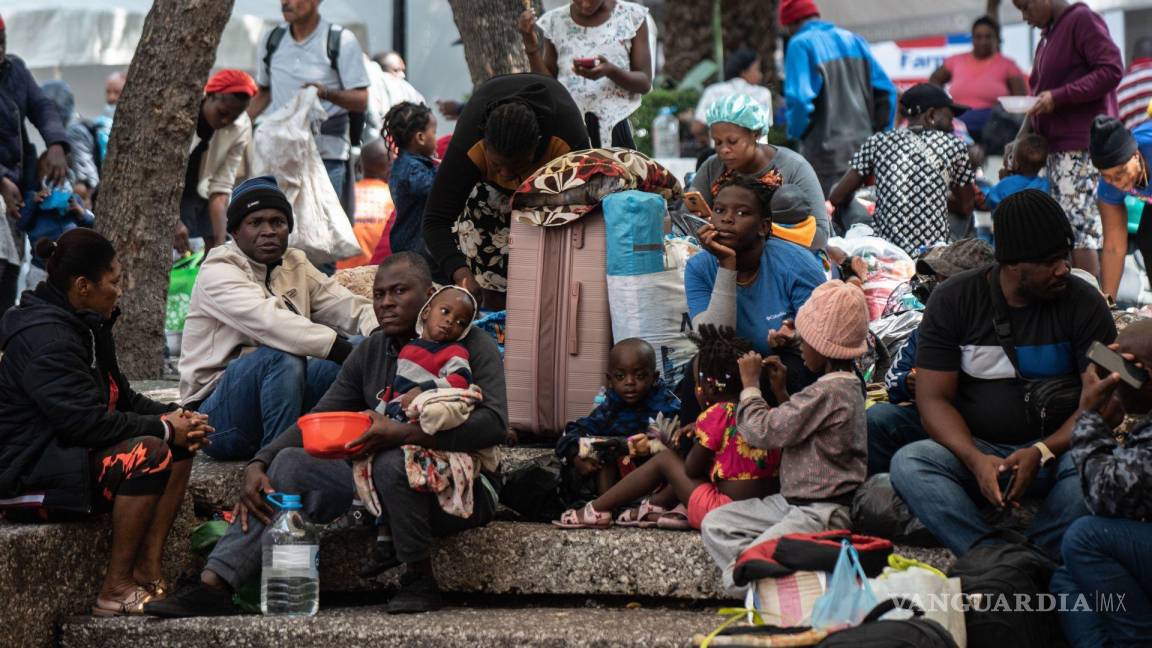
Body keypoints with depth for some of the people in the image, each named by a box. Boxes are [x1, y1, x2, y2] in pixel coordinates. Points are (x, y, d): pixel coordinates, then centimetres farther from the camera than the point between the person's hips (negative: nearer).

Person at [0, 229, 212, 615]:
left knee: (179, 445, 3)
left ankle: (148, 572, -5)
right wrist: (162, 426, -19)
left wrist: (175, 416, -1)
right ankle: (115, 590, -21)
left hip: (65, 453, 11)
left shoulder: (86, 326, 13)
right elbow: (84, 420, -28)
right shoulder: (46, 339, -21)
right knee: (150, 453, -27)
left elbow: (121, 397, 17)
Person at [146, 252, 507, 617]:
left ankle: (420, 582, -19)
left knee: (393, 461, -37)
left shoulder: (470, 344, -6)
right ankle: (213, 584, -25)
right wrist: (258, 465, -9)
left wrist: (404, 434, -33)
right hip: (381, 490, 6)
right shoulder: (369, 353, 13)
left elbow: (494, 423, -21)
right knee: (290, 463, -13)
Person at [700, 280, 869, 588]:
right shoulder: (847, 386, 14)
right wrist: (780, 391, 19)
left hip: (824, 512, -11)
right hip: (793, 502, 11)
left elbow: (762, 432, -16)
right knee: (715, 524, 3)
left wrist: (750, 384, -2)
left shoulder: (827, 392, -19)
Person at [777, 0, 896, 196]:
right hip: (863, 146, 6)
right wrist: (878, 133, 16)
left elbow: (799, 98, -17)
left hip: (826, 151, -6)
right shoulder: (854, 40, 14)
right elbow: (886, 91, 11)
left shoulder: (800, 44, -5)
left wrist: (796, 133, 0)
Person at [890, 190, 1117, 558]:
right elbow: (934, 398, -4)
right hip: (976, 449, 1)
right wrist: (976, 460, -23)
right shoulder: (953, 301, 0)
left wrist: (1042, 454, -22)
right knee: (908, 463, -29)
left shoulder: (1084, 304, -1)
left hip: (1056, 449, -1)